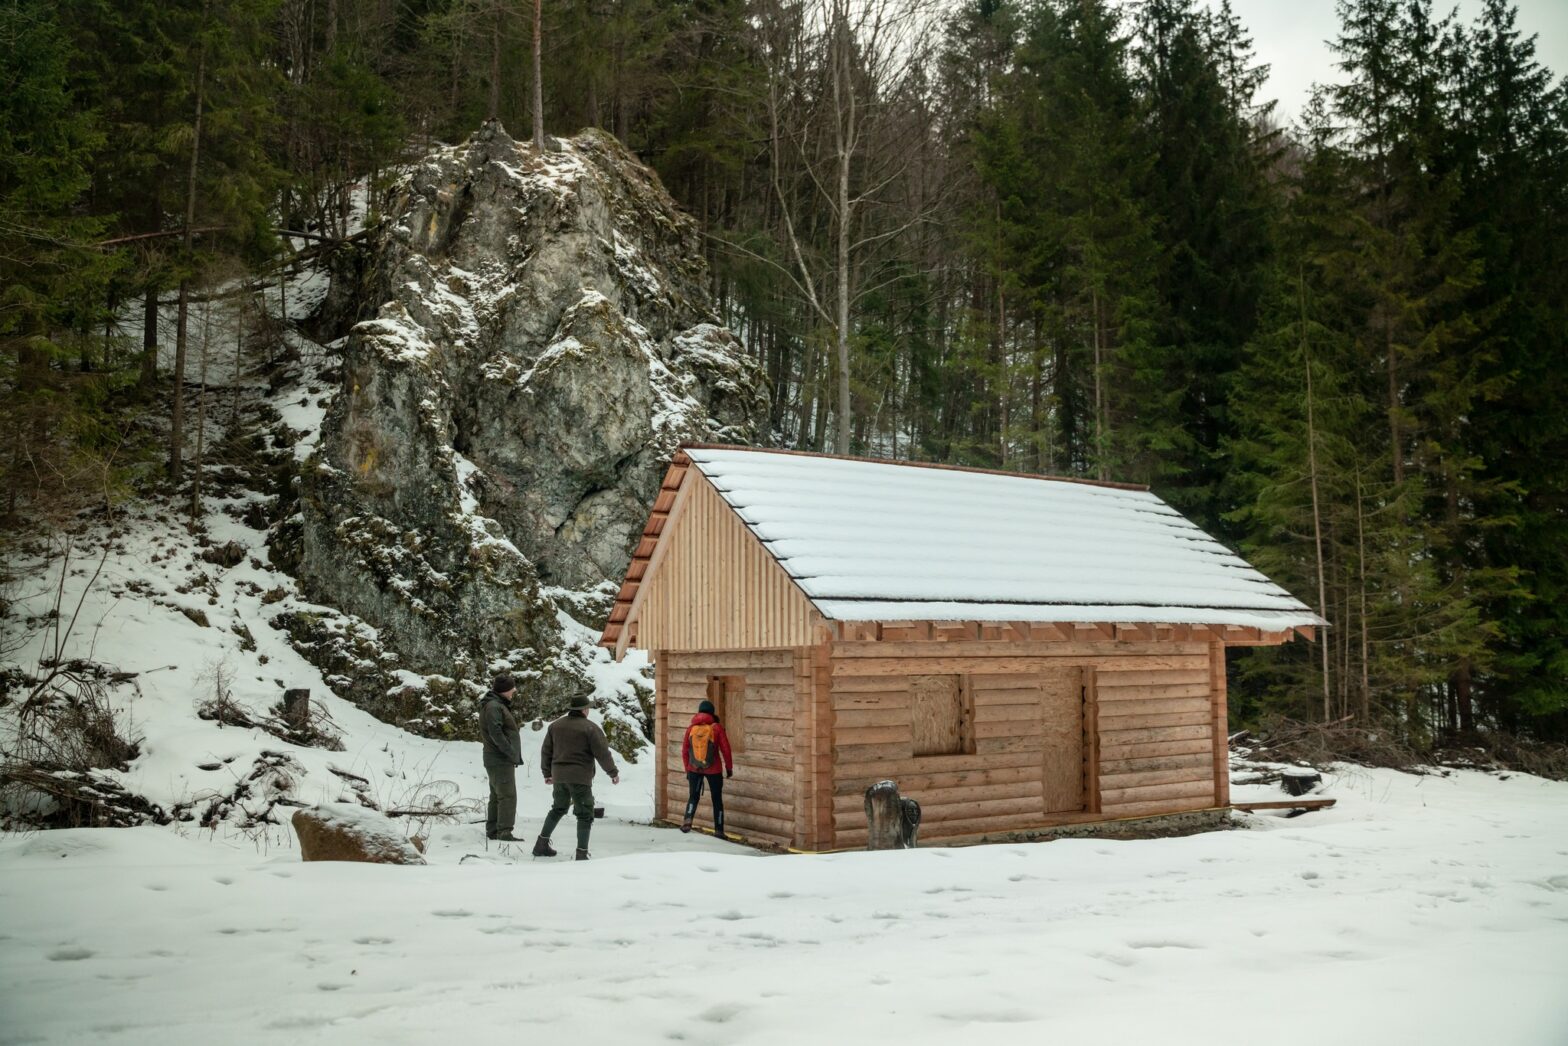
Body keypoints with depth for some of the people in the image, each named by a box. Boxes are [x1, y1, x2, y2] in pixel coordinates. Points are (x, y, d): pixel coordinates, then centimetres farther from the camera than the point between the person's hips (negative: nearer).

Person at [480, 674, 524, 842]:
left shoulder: (499, 705, 18)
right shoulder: (493, 706, -15)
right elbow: (496, 733, -23)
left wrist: (514, 755, 11)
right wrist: (512, 753, -20)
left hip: (498, 760, 11)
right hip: (501, 760, -11)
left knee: (496, 797, 14)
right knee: (508, 796, -12)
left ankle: (492, 831, 19)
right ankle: (504, 832, -14)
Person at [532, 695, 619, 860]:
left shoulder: (556, 725, 9)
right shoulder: (590, 727, -9)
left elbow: (546, 751, 14)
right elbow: (602, 753, -9)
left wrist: (547, 773, 25)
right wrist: (613, 773, 2)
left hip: (559, 776, 6)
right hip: (580, 777, -6)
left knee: (558, 809, 23)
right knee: (585, 815, 2)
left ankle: (541, 844, 22)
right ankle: (582, 854, -4)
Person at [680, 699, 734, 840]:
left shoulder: (691, 729, -2)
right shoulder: (716, 728, -10)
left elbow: (684, 752, 3)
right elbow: (725, 749, -8)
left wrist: (687, 770, 15)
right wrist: (729, 768, 5)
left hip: (694, 769, 2)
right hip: (713, 770, -2)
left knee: (693, 796, 16)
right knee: (717, 799, 12)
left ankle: (688, 820, -9)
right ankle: (719, 830, 15)